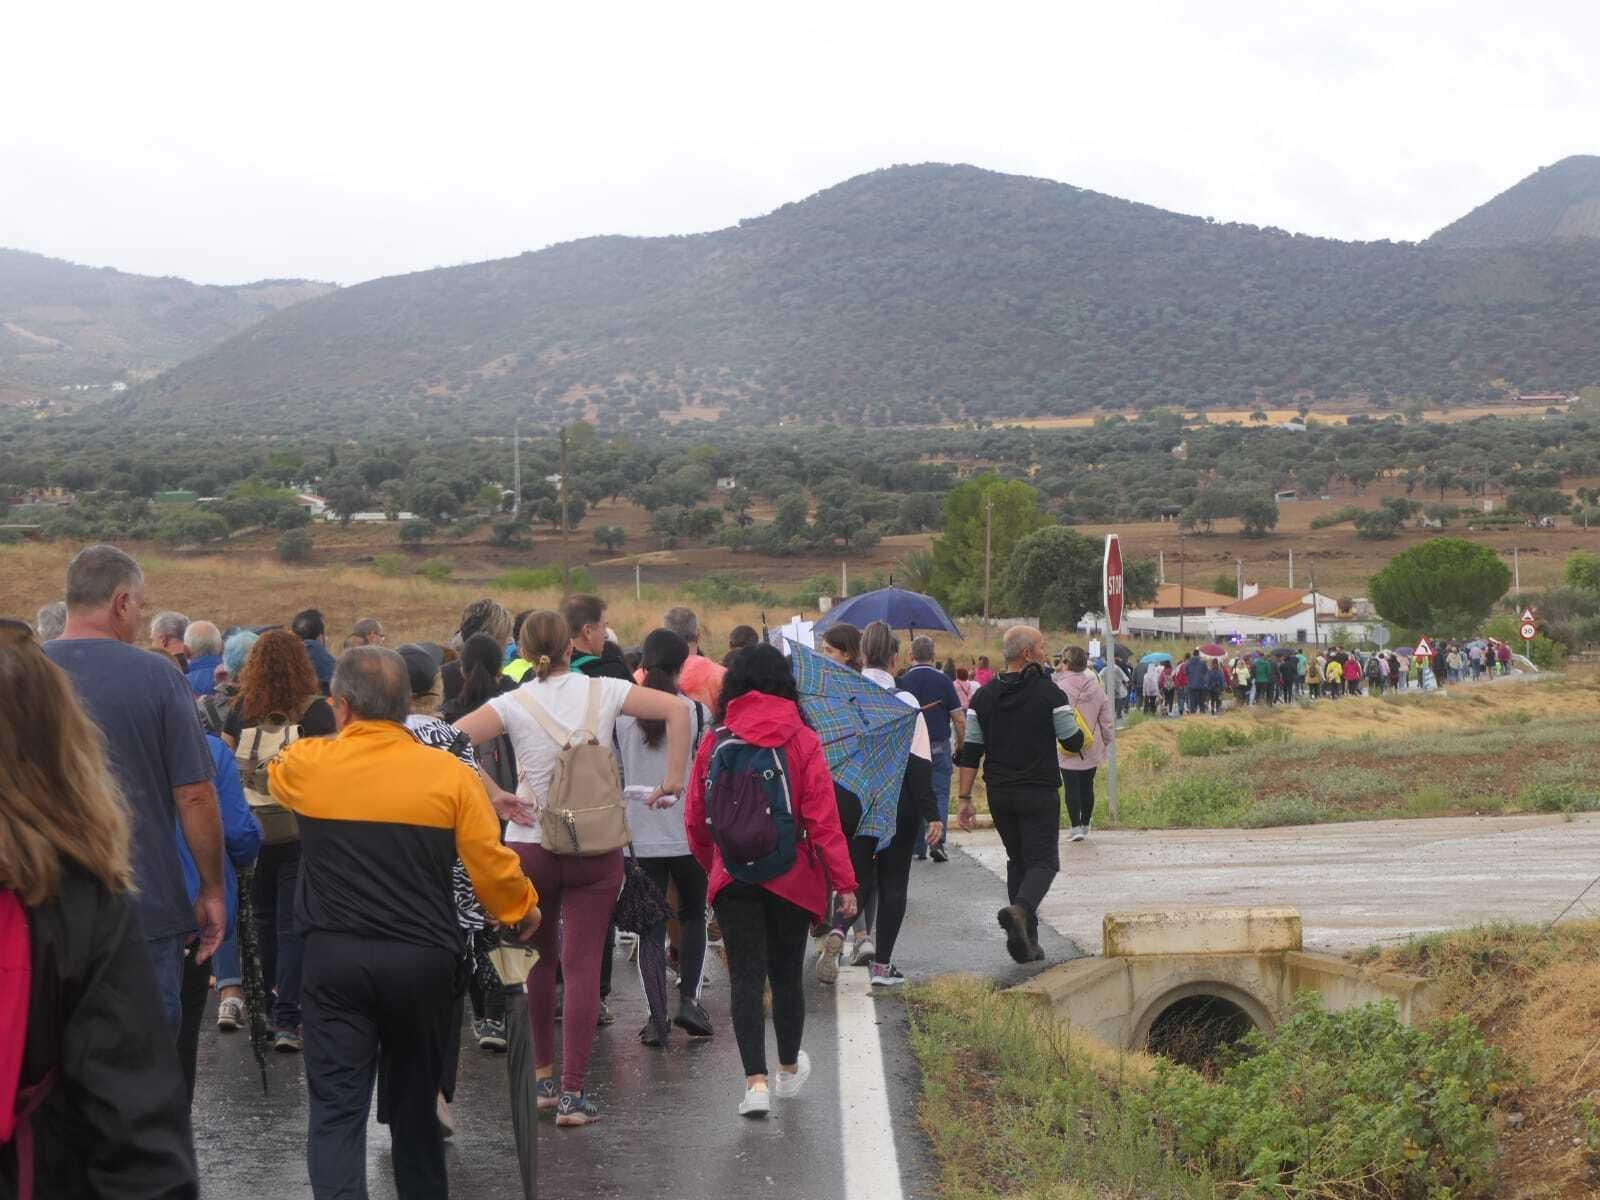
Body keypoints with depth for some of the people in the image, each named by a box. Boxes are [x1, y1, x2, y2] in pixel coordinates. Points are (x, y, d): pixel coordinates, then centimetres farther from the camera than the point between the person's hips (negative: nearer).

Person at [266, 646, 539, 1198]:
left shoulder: (307, 764, -4)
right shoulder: (450, 774, -6)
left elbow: (275, 771, 21)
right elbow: (493, 864, -4)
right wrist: (523, 910, 16)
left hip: (334, 960, -1)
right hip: (424, 960, 1)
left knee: (337, 1105, -2)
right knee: (416, 1098, 19)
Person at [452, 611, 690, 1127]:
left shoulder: (514, 704, -4)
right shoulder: (602, 691, -2)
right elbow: (677, 711, -6)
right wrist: (673, 779, -3)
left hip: (529, 846, 0)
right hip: (596, 847, 0)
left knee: (538, 961, 18)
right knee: (583, 966, 0)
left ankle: (543, 1076, 26)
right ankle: (572, 1093, -4)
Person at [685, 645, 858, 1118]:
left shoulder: (715, 743, -1)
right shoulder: (802, 741, -6)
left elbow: (695, 818, 5)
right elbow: (823, 817, -9)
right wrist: (844, 881, -5)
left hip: (732, 879, 0)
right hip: (792, 877, 0)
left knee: (746, 977, 1)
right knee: (787, 973, 15)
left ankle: (756, 1080, -10)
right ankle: (789, 1069, 33)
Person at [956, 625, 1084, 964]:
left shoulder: (984, 696, 5)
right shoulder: (1049, 694, -9)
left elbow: (970, 752, 2)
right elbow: (1074, 742, -4)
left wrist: (965, 799, 5)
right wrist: (1075, 726, 17)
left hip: (999, 793, 5)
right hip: (1039, 793, -5)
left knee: (1017, 860, 17)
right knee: (1043, 861, 0)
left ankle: (1026, 941, 13)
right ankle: (1020, 909, -30)